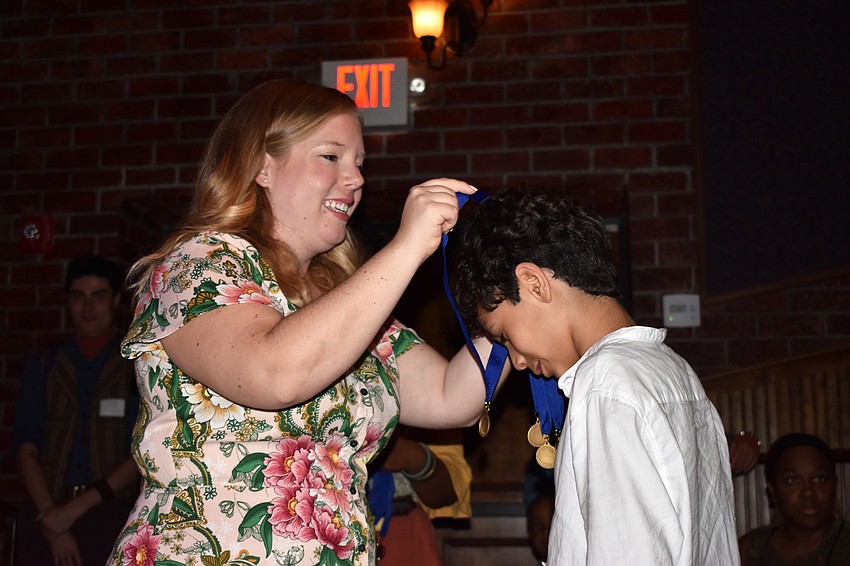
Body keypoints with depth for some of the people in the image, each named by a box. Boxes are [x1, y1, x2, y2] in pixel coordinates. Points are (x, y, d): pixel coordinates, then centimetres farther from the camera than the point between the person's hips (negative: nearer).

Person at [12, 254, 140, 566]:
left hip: (109, 514, -2)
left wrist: (76, 508, -10)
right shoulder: (42, 366, 9)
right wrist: (54, 520, -9)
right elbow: (26, 446, 2)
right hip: (44, 513, 2)